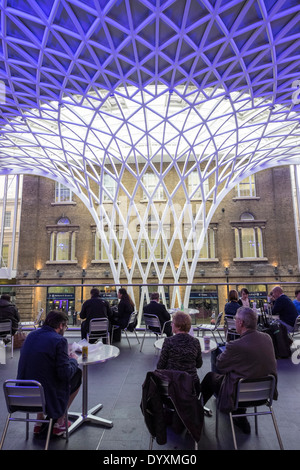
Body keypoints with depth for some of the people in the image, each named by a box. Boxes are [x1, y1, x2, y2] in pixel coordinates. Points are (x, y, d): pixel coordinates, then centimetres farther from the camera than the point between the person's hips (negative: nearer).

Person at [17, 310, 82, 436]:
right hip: (47, 396, -7)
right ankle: (59, 422, 21)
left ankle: (39, 422, 34)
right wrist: (73, 360, 0)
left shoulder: (31, 335, 1)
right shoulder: (59, 340, -20)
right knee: (77, 375, 13)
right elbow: (65, 374, -20)